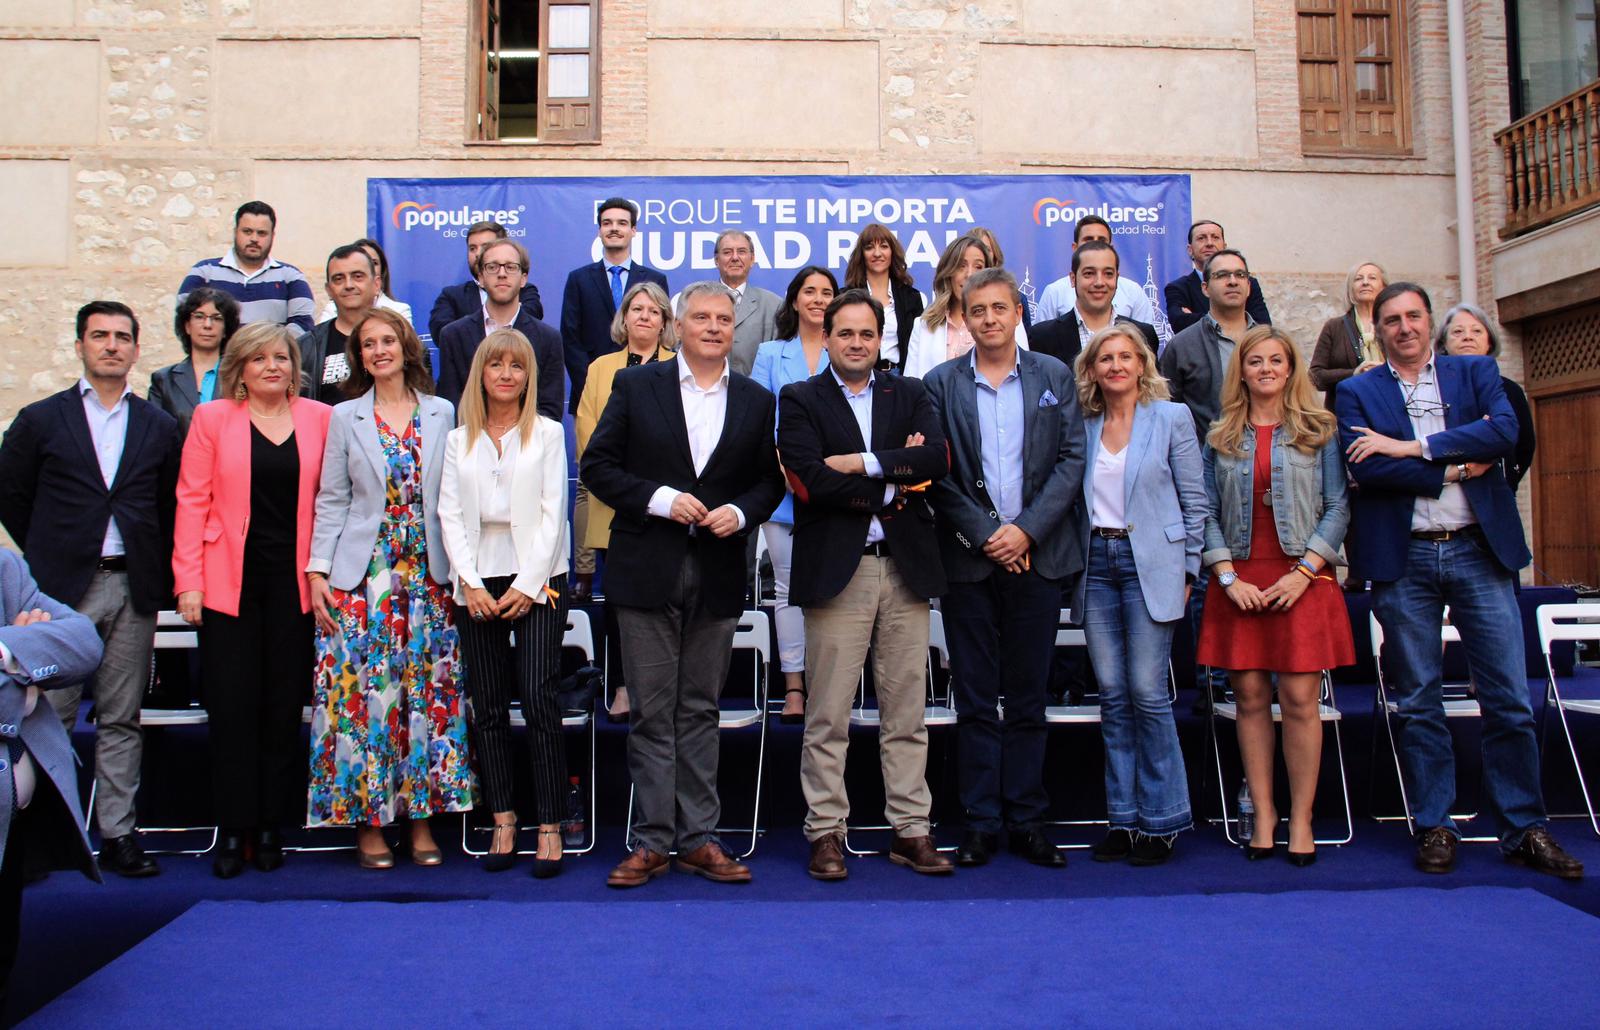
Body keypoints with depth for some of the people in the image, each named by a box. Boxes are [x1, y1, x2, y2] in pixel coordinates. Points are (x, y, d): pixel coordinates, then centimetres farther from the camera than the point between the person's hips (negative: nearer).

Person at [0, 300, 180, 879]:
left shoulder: (159, 428, 10)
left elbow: (173, 507, 12)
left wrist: (157, 572, 4)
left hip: (134, 589, 2)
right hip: (64, 589, -1)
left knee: (121, 719, 6)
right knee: (50, 716, 0)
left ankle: (117, 834, 11)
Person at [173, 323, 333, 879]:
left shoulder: (320, 418, 6)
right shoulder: (212, 418, 5)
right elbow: (192, 501, 2)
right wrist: (188, 580, -4)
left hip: (294, 582, 1)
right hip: (229, 582, 0)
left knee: (284, 705, 4)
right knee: (232, 704, 0)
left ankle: (271, 827, 15)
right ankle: (233, 828, 11)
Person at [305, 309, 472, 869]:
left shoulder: (443, 415, 8)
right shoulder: (345, 418, 7)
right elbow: (331, 501, 5)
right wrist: (317, 572, -3)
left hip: (430, 575, 1)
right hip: (362, 576, -1)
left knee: (429, 692, 1)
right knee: (364, 690, -2)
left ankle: (422, 817, 12)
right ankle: (368, 821, 10)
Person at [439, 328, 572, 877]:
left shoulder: (547, 433, 6)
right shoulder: (459, 440, 13)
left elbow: (553, 513, -1)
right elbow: (451, 515, 7)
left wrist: (528, 585, -9)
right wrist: (471, 584, -6)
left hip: (537, 581, -3)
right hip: (479, 585, 3)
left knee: (539, 701, -10)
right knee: (488, 708, 4)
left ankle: (550, 827, -4)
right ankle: (503, 823, 11)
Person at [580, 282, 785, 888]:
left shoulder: (756, 402, 10)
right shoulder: (635, 387, 3)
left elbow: (771, 479, 12)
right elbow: (598, 465, 0)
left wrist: (740, 512, -8)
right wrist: (660, 499, -12)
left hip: (718, 575, 2)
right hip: (647, 571, -2)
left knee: (700, 710, 8)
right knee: (652, 713, 2)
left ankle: (698, 838, 15)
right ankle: (652, 841, 10)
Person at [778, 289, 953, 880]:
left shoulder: (909, 395, 14)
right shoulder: (800, 400, 5)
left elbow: (939, 459, -5)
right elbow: (813, 480, -11)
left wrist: (865, 462, -12)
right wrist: (895, 484, -7)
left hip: (907, 568, 3)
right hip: (836, 570, -3)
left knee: (906, 714, 8)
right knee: (828, 716, 1)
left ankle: (911, 831, 16)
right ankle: (826, 832, 12)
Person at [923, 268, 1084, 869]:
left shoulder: (1054, 377, 7)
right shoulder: (942, 384, 5)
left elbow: (1071, 459, 1)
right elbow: (937, 474, -1)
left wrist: (1026, 530, -10)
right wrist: (984, 536, -9)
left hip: (1036, 555, 1)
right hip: (968, 559, 0)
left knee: (1028, 696, 7)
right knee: (976, 699, 4)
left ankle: (1026, 820, 16)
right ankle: (981, 823, 12)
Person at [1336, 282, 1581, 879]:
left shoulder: (1475, 373, 11)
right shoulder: (1356, 393, 7)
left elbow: (1505, 431, -9)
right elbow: (1368, 471, -9)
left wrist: (1413, 446, -13)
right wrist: (1456, 469, -9)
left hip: (1479, 550, 1)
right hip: (1403, 561, -1)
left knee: (1509, 699, 3)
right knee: (1418, 702, 5)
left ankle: (1523, 830, 15)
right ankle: (1434, 827, 16)